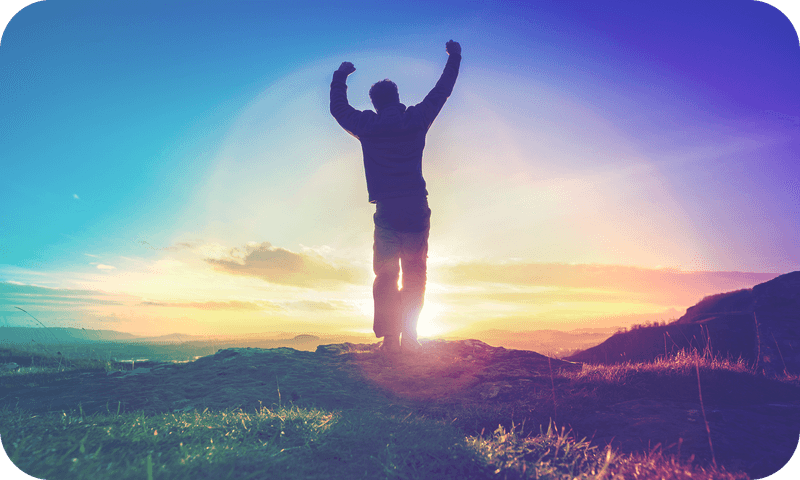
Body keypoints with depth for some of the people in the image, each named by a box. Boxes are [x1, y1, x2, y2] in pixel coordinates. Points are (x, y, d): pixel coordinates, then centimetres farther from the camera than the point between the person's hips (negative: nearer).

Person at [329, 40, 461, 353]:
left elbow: (338, 108, 24)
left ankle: (390, 339, -1)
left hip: (386, 211, 0)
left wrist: (340, 76, 40)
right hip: (417, 210, 0)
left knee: (385, 275, 6)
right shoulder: (416, 119, 5)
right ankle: (409, 337, 5)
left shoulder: (366, 126, 6)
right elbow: (442, 91, 19)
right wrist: (454, 57, 34)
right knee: (414, 275, 8)